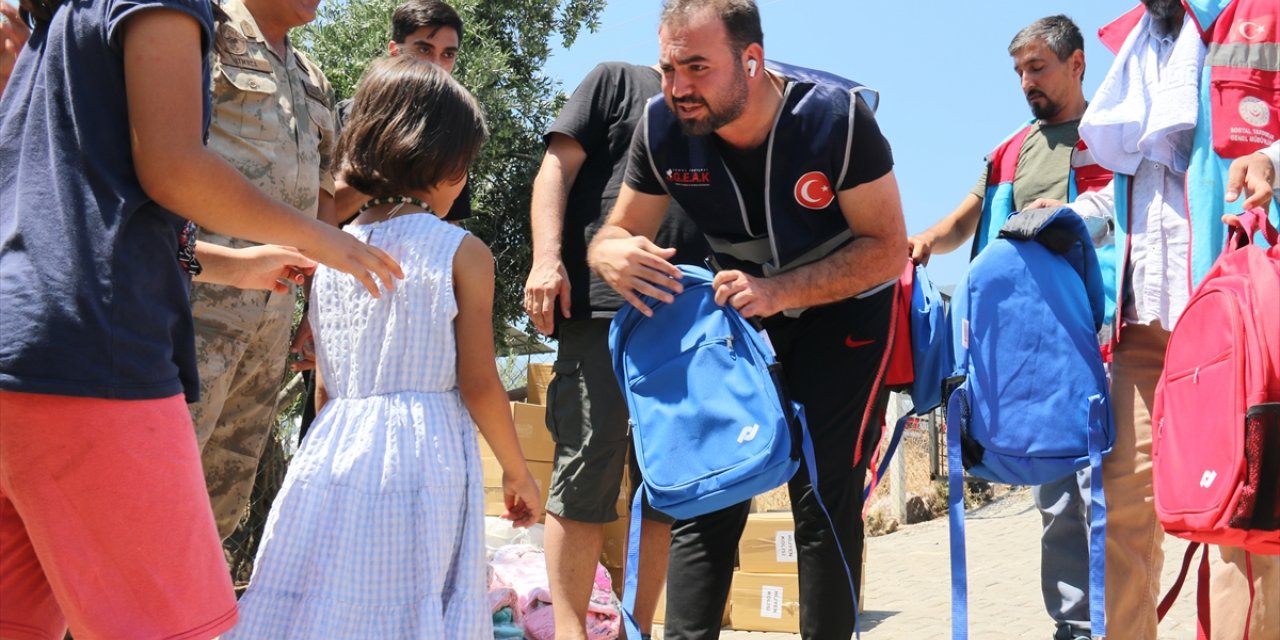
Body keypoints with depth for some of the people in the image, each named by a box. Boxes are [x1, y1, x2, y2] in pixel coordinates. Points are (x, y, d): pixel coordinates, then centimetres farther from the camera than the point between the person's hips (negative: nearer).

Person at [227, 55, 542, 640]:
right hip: (422, 457, -4)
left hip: (332, 450, 4)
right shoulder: (463, 253, -5)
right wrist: (518, 473, 5)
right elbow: (480, 386, -6)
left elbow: (325, 385, 14)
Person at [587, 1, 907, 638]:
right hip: (744, 311, 3)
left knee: (825, 500, -8)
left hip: (844, 308, -3)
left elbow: (888, 248, -21)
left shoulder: (836, 117, -25)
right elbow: (619, 231, -6)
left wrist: (780, 291, -35)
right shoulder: (662, 128, -17)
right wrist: (614, 256, -33)